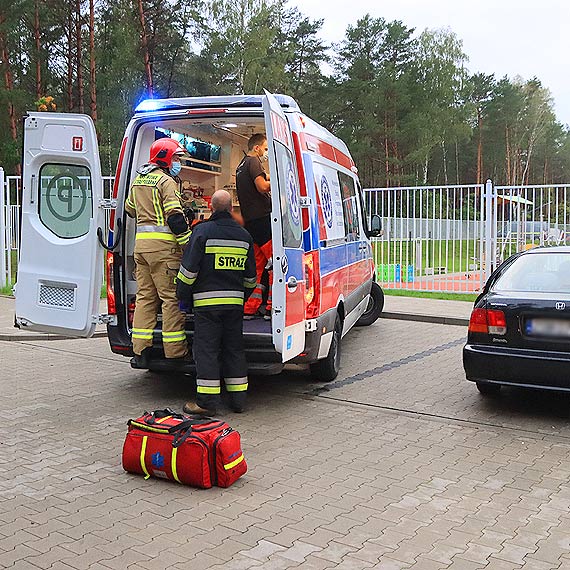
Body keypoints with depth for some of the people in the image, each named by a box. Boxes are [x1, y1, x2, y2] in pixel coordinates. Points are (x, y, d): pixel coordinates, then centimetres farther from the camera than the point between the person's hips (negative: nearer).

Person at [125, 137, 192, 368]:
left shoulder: (138, 181, 19)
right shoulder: (166, 181, -7)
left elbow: (130, 209, 30)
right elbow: (175, 217, -14)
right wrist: (190, 245, -12)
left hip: (141, 243, 8)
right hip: (163, 245, -8)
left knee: (145, 296, 10)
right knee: (171, 297, -4)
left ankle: (140, 352, 11)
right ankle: (175, 352, -2)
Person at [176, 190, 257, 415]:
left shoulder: (202, 231, -7)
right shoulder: (244, 235, 10)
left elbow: (189, 267, -8)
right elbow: (250, 274, 17)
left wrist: (182, 293, 4)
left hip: (207, 301, -5)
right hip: (235, 301, 5)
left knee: (206, 349, -1)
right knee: (234, 348, 12)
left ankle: (207, 401, -1)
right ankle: (238, 399, 15)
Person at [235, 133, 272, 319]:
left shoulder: (241, 166, 25)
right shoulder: (253, 161, -5)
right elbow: (262, 186, -18)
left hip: (250, 220, 10)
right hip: (262, 217, -10)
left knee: (258, 264, 12)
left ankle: (250, 308, 11)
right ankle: (272, 307, -10)